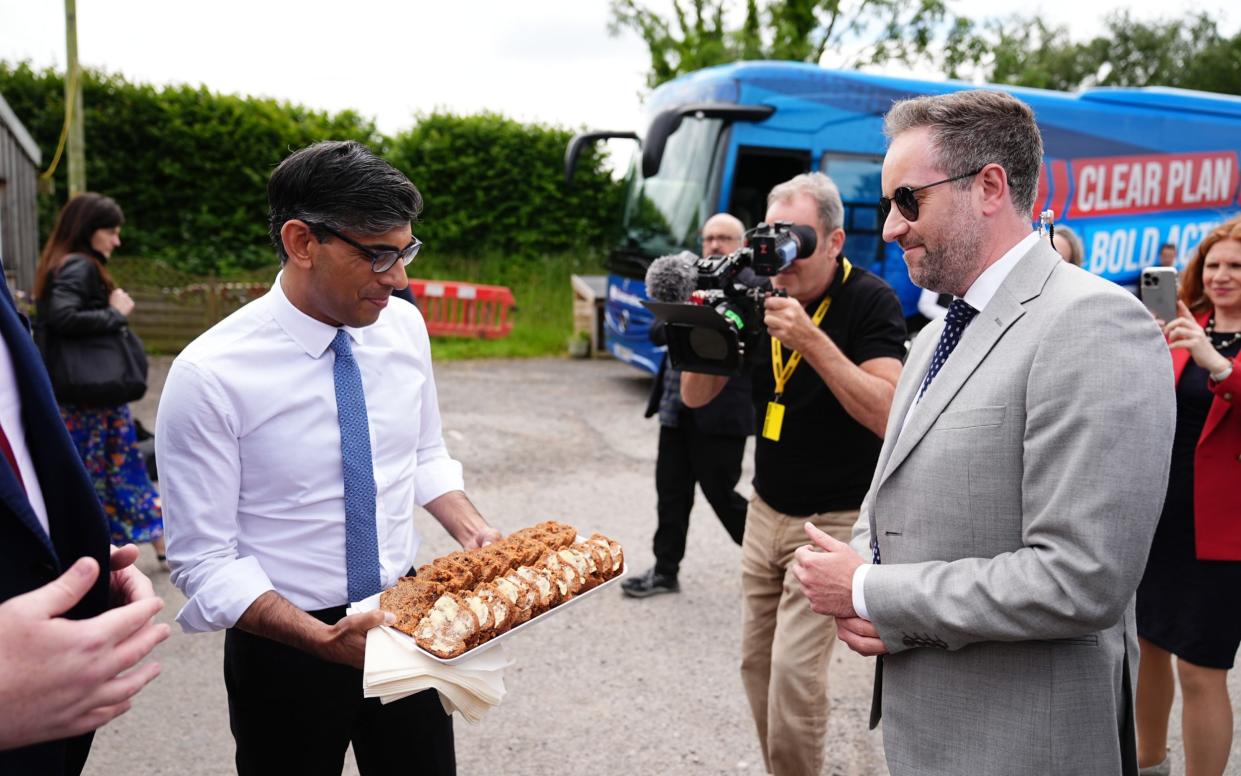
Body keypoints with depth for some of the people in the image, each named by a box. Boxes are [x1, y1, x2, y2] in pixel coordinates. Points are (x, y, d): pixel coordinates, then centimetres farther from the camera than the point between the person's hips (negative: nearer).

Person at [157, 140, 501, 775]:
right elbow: (205, 560, -16)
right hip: (284, 646, -4)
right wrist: (323, 639, -28)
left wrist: (472, 532, -9)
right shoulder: (209, 376, -21)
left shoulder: (404, 325, -6)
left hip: (405, 621, 5)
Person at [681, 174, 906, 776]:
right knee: (757, 662, 10)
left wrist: (813, 338, -31)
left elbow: (886, 415, -24)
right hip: (765, 511, 5)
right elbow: (694, 396, -1)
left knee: (795, 669, -11)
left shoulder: (871, 301, -13)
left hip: (835, 518, -5)